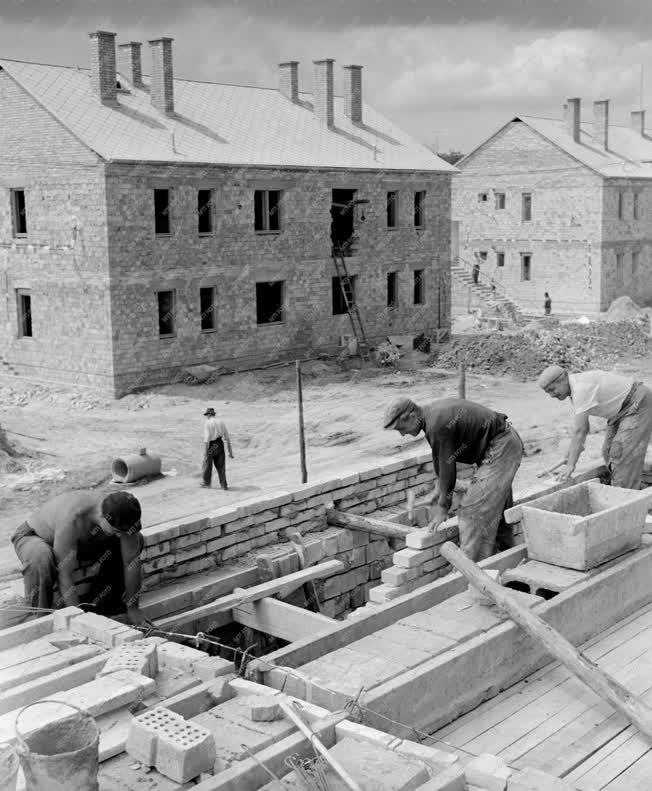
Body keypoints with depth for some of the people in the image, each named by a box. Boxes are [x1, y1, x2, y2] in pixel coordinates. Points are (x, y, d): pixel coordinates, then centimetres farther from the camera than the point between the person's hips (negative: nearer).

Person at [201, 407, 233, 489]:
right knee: (221, 466, 10)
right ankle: (223, 485, 7)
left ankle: (206, 483, 23)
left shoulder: (207, 423, -5)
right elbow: (227, 438, 12)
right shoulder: (221, 423, 11)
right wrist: (230, 451, 16)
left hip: (211, 446, -4)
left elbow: (207, 438, -15)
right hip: (220, 446, 5)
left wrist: (205, 451, -16)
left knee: (207, 465, 12)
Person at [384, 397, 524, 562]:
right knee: (496, 504, 21)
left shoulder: (438, 425, -26)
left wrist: (442, 509, -11)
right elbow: (440, 458, 19)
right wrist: (441, 487, 26)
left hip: (500, 447, -10)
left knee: (475, 506, -12)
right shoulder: (432, 413, 5)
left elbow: (447, 467, -20)